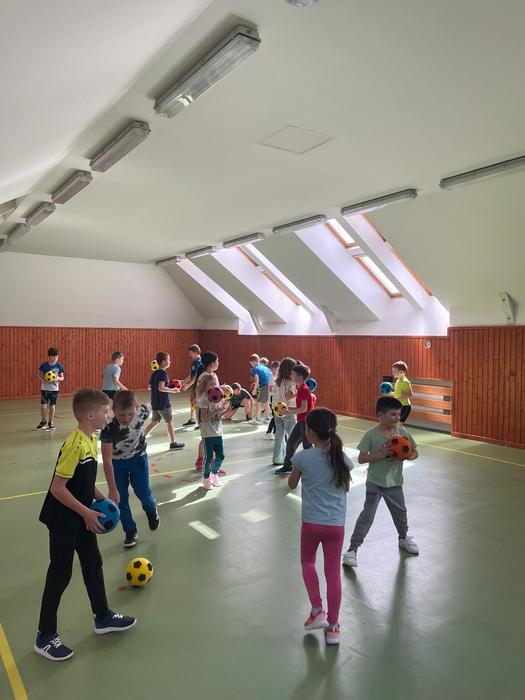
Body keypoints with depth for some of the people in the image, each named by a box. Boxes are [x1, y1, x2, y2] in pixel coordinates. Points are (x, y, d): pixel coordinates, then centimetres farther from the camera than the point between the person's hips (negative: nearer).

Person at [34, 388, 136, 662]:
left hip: (81, 518, 9)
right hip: (63, 521, -9)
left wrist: (101, 498, 6)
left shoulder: (91, 440, 1)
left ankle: (103, 618, 35)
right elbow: (57, 488, -26)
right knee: (60, 575, 5)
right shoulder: (74, 445, -27)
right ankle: (45, 637, 24)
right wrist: (87, 513, -21)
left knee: (93, 564, 18)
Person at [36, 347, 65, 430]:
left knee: (52, 406, 6)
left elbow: (62, 377, 2)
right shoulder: (44, 365, -7)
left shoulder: (59, 366, -5)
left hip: (54, 388, 0)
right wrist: (42, 379, -15)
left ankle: (51, 422, 21)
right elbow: (39, 374, 4)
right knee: (43, 405, -1)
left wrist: (58, 378, -20)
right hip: (44, 388, 0)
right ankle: (43, 421, 20)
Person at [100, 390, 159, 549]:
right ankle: (130, 531, 22)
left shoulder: (143, 411, -30)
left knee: (143, 492, 4)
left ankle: (152, 511, 38)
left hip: (138, 458, 1)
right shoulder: (109, 428, -35)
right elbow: (107, 461, -32)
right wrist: (112, 490, -32)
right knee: (121, 499, 1)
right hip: (117, 462, -1)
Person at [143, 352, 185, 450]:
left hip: (155, 403, 8)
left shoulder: (154, 373, 9)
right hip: (163, 403, -8)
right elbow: (161, 387, -27)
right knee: (170, 421, 6)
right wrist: (172, 390, -15)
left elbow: (150, 386, 14)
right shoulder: (163, 373, -16)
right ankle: (173, 443, 14)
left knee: (154, 421, 17)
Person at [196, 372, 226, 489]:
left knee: (220, 456, 9)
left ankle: (214, 474, 33)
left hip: (218, 432, 6)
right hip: (208, 433, -6)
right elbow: (203, 418, -19)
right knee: (209, 457, 2)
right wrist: (217, 411, -24)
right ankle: (206, 478, 23)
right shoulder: (204, 399, -12)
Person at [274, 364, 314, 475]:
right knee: (291, 442, 14)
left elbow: (304, 408, -24)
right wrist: (288, 409, 6)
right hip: (301, 421, 10)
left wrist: (288, 412, -21)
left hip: (306, 422, -10)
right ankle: (287, 466, 26)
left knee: (307, 446, -1)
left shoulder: (303, 389, -18)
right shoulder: (300, 389, 11)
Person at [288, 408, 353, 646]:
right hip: (337, 524, 2)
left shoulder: (303, 458, -14)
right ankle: (332, 626, 23)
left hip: (311, 522, -2)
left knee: (307, 562, 25)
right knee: (333, 572, 13)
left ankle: (317, 611, 18)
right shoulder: (341, 458, -6)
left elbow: (292, 484, 3)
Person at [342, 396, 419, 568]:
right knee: (367, 515, -7)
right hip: (375, 483, -4)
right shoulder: (371, 435, -17)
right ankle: (352, 549, 3)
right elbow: (361, 458, -17)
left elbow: (415, 452, 2)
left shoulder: (402, 431, -7)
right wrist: (381, 454, -28)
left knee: (400, 512, 23)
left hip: (394, 482, 4)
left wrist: (408, 455, -21)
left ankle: (404, 538, 52)